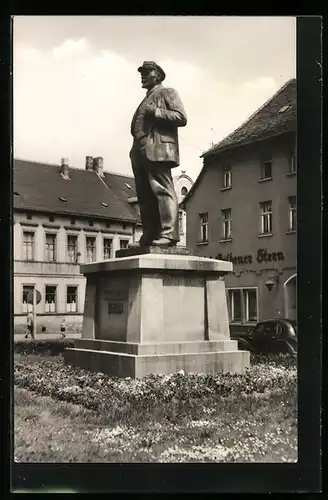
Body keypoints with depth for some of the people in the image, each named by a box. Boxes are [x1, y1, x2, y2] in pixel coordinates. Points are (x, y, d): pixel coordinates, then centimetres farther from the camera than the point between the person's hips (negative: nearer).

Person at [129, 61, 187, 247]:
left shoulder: (168, 93, 10)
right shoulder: (146, 100, 32)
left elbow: (181, 117, -4)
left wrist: (156, 112, -9)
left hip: (158, 149, -8)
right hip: (141, 152, 8)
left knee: (163, 190, -15)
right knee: (145, 196, 1)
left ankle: (169, 234, -19)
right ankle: (149, 236, 0)